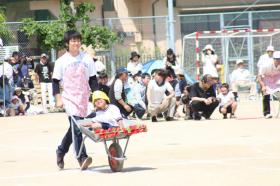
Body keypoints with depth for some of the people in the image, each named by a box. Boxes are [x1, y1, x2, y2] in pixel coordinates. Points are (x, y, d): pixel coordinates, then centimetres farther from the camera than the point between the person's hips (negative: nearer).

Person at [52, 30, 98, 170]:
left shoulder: (87, 59, 4)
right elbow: (55, 81, 3)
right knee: (76, 127, -18)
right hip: (69, 98, -3)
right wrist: (58, 99, -5)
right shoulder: (62, 61, -1)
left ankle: (61, 151, 32)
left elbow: (93, 79, 10)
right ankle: (82, 158, -24)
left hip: (83, 98, 3)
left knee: (75, 127, 12)